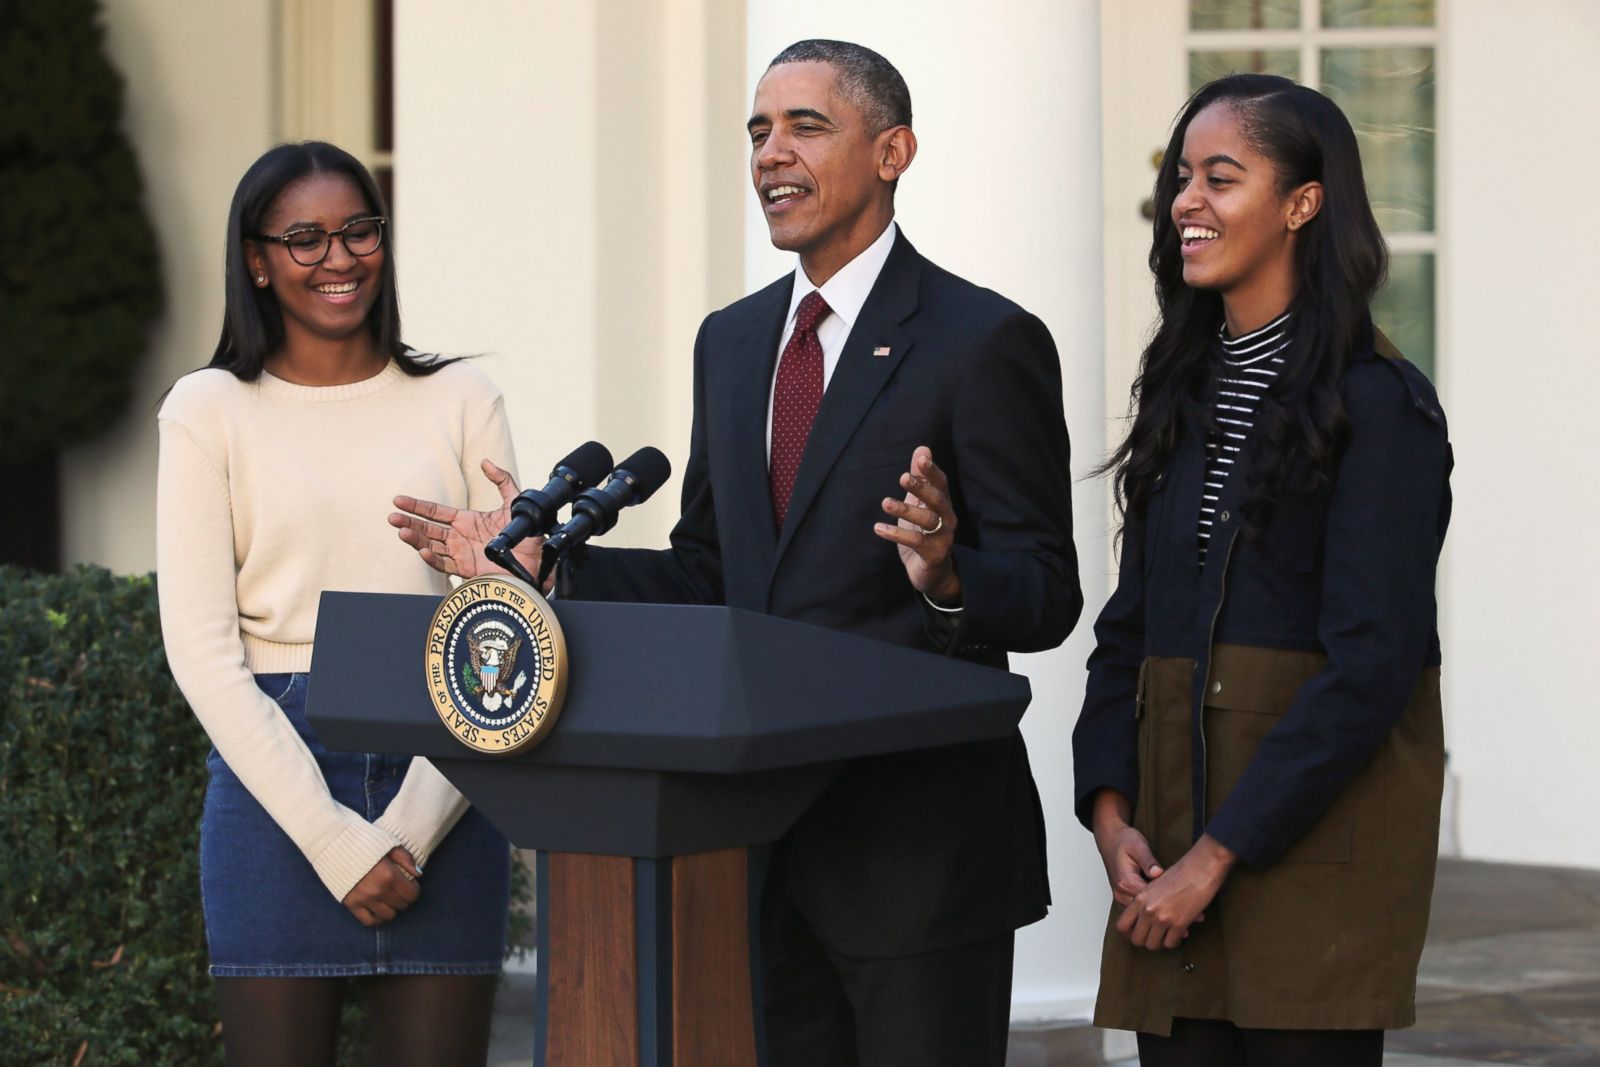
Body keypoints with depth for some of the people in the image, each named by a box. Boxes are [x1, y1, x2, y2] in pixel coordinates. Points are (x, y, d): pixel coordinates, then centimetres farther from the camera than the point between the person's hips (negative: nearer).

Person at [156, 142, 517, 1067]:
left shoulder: (462, 401, 9)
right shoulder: (210, 410, 5)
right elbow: (203, 651, -2)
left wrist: (411, 830, -10)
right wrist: (334, 840, -11)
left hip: (443, 780, 1)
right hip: (277, 775, -1)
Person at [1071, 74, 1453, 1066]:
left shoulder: (1379, 404, -8)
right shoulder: (1185, 394, 15)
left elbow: (1371, 661, -15)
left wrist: (1219, 853, -16)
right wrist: (1111, 811, 0)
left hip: (1316, 827, -6)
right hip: (1172, 831, 6)